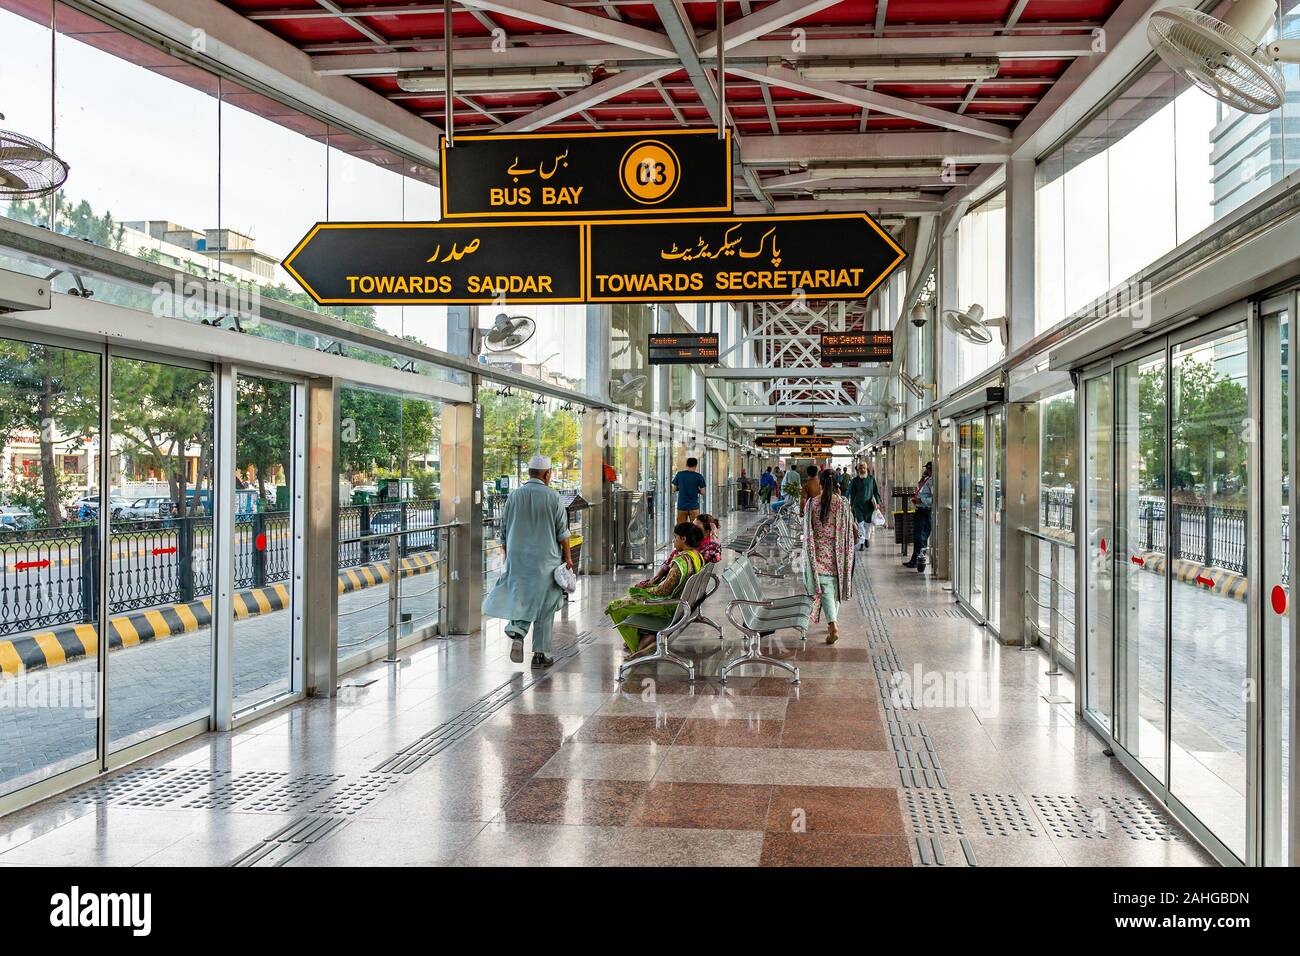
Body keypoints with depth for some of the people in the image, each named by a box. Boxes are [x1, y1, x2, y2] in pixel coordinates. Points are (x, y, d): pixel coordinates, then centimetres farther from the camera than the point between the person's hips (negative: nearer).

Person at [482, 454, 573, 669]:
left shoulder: (514, 497, 3)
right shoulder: (553, 497, -6)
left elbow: (503, 532, 8)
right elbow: (562, 533, -4)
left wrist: (507, 558, 18)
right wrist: (568, 557, 7)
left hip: (517, 558, 2)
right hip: (546, 559, -2)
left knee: (520, 599, 12)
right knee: (544, 607, 6)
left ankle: (517, 633, -14)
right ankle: (540, 653, 10)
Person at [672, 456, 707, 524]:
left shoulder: (679, 474, 1)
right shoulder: (699, 476, -4)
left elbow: (674, 489, 6)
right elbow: (702, 492, -3)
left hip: (681, 506, 2)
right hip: (694, 506, -2)